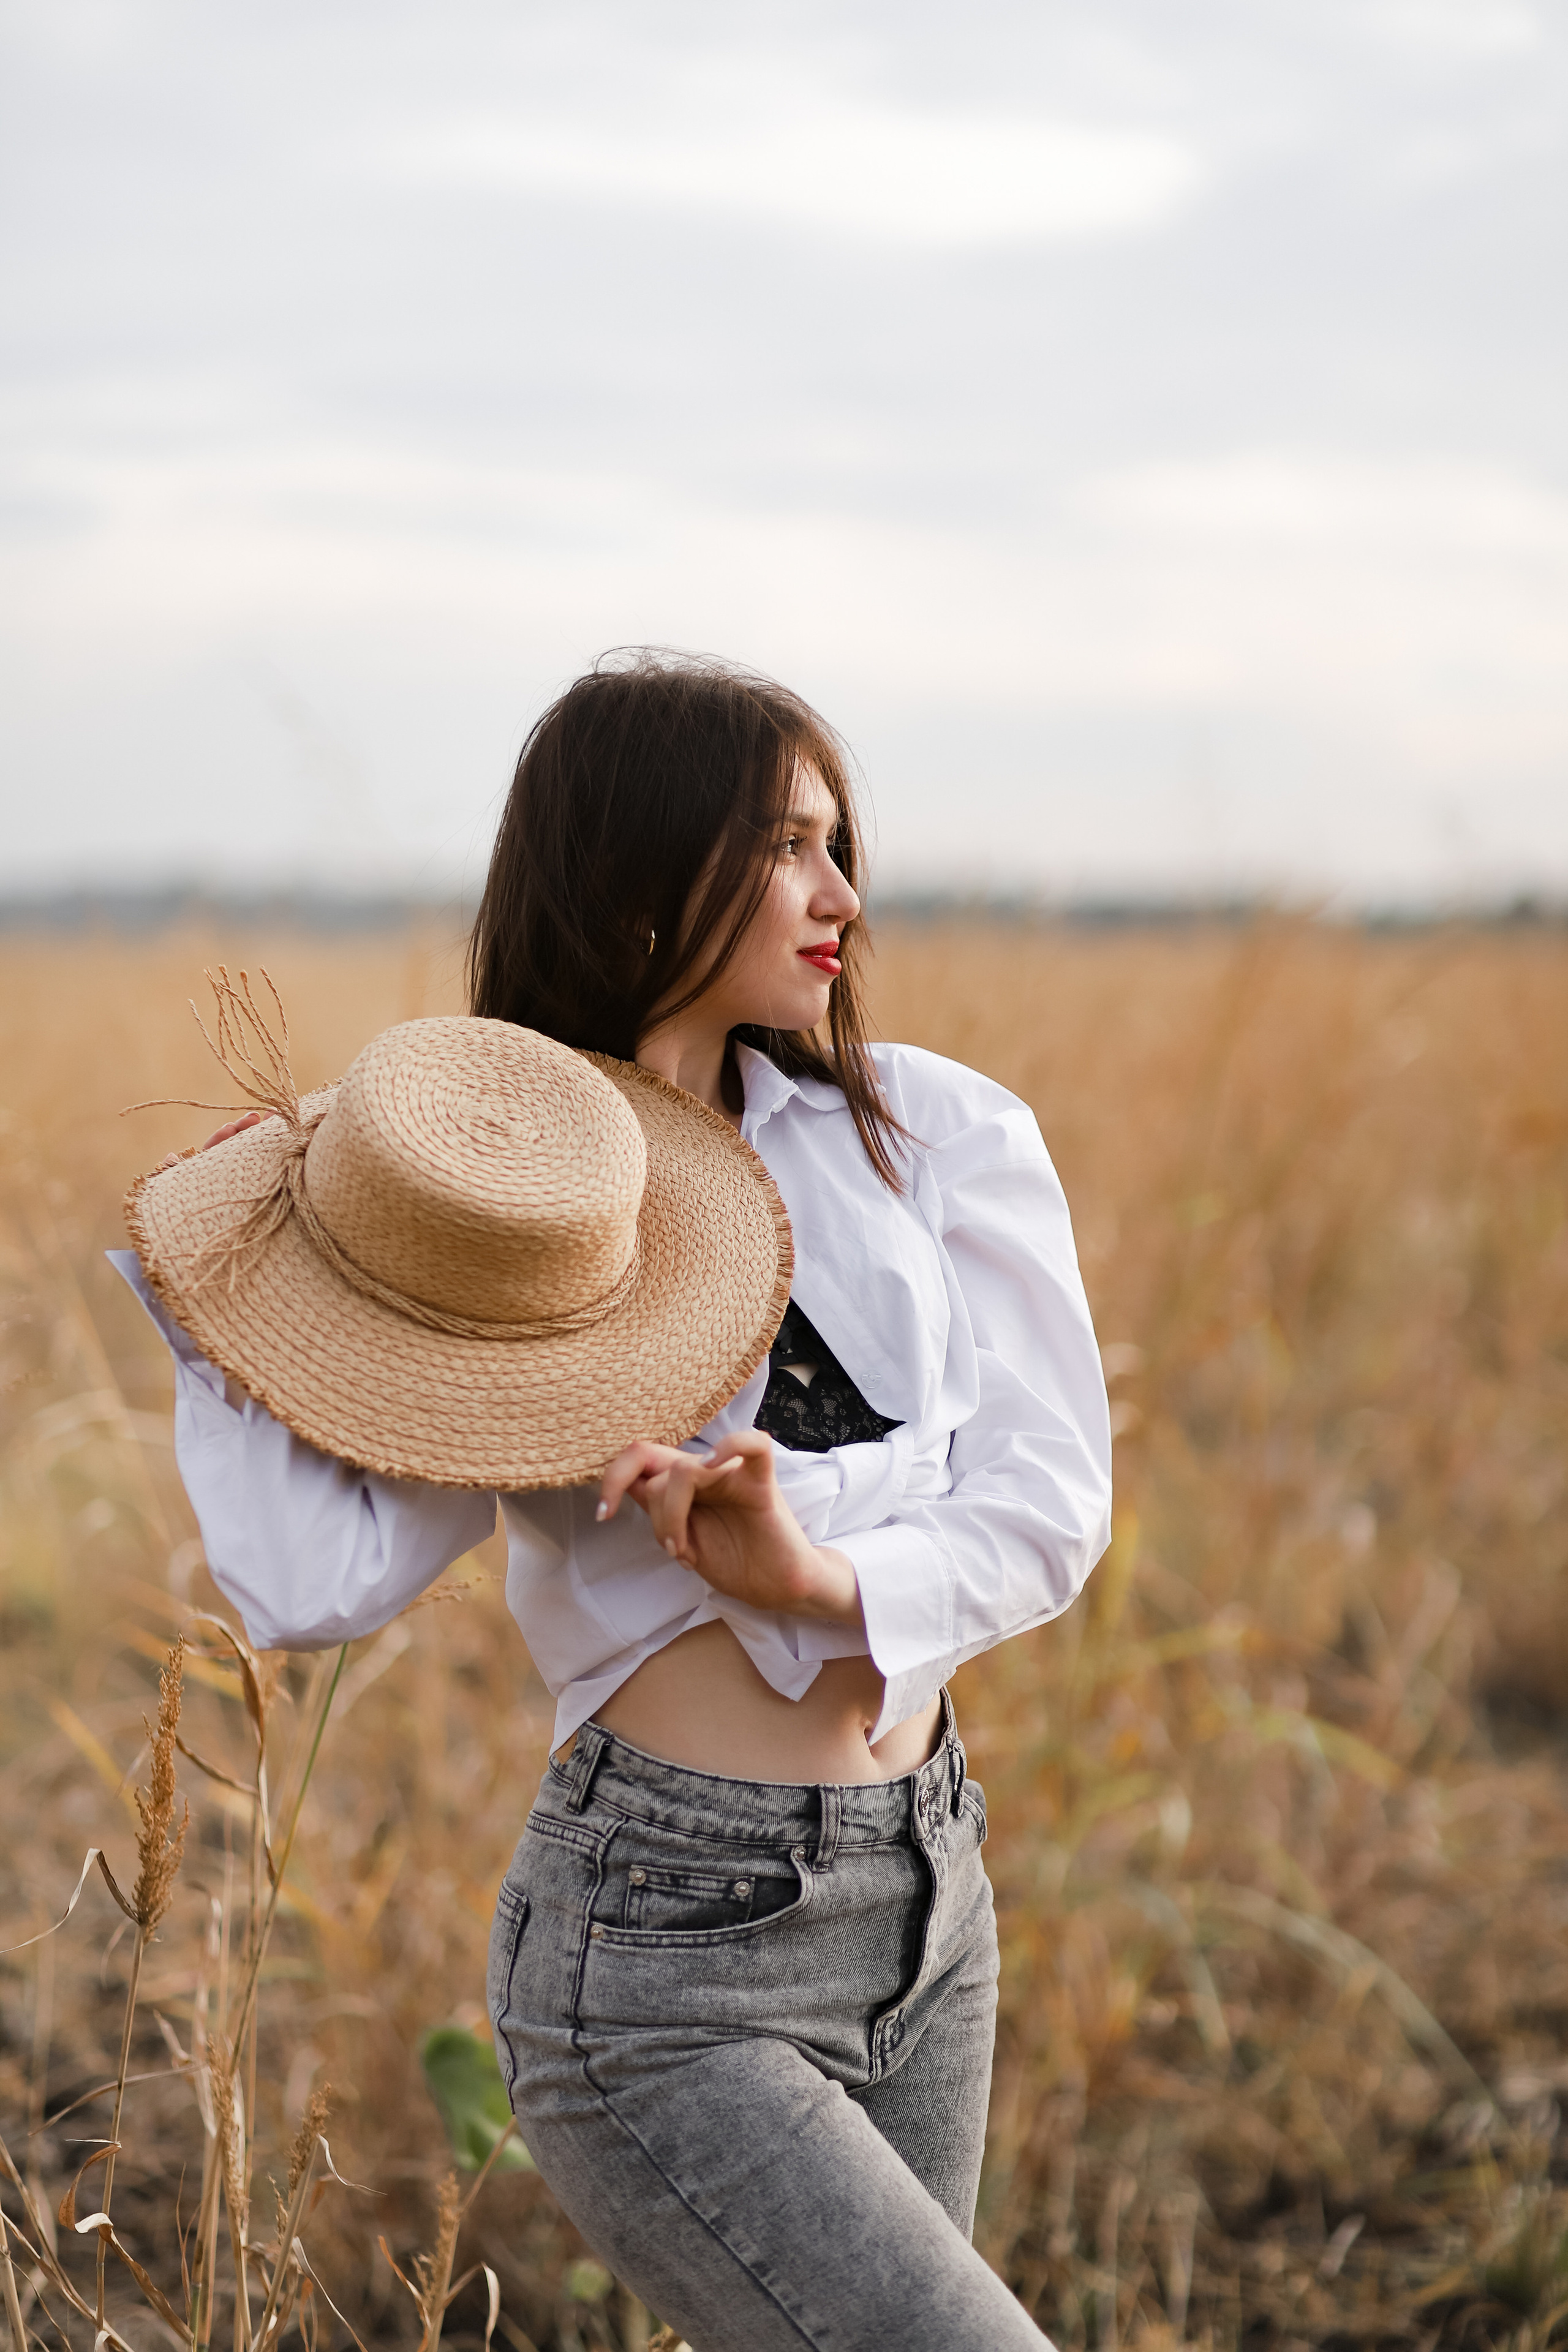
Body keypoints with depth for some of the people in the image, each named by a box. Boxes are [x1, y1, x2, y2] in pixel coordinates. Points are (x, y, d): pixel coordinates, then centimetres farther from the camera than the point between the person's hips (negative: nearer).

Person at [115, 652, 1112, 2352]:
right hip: (665, 1963, -5)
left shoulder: (926, 1135, 3)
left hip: (921, 1895, 5)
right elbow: (316, 1585, -15)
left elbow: (1052, 1502, -4)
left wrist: (826, 1577, -21)